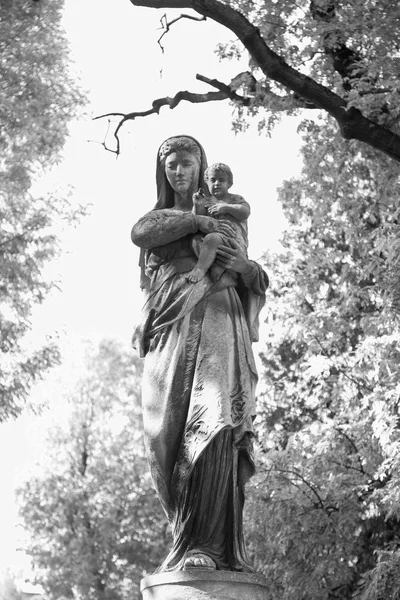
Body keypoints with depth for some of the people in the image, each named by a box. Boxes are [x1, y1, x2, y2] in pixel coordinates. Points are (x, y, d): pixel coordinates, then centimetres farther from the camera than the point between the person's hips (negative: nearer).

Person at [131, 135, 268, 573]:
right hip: (171, 332, 2)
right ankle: (199, 534, -2)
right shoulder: (156, 216, 27)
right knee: (171, 436, -12)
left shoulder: (226, 217, 26)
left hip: (216, 319, -2)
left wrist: (246, 267, 0)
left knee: (215, 423, -23)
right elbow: (139, 233, 1)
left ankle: (203, 545, -30)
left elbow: (258, 283, 23)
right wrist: (197, 222, -4)